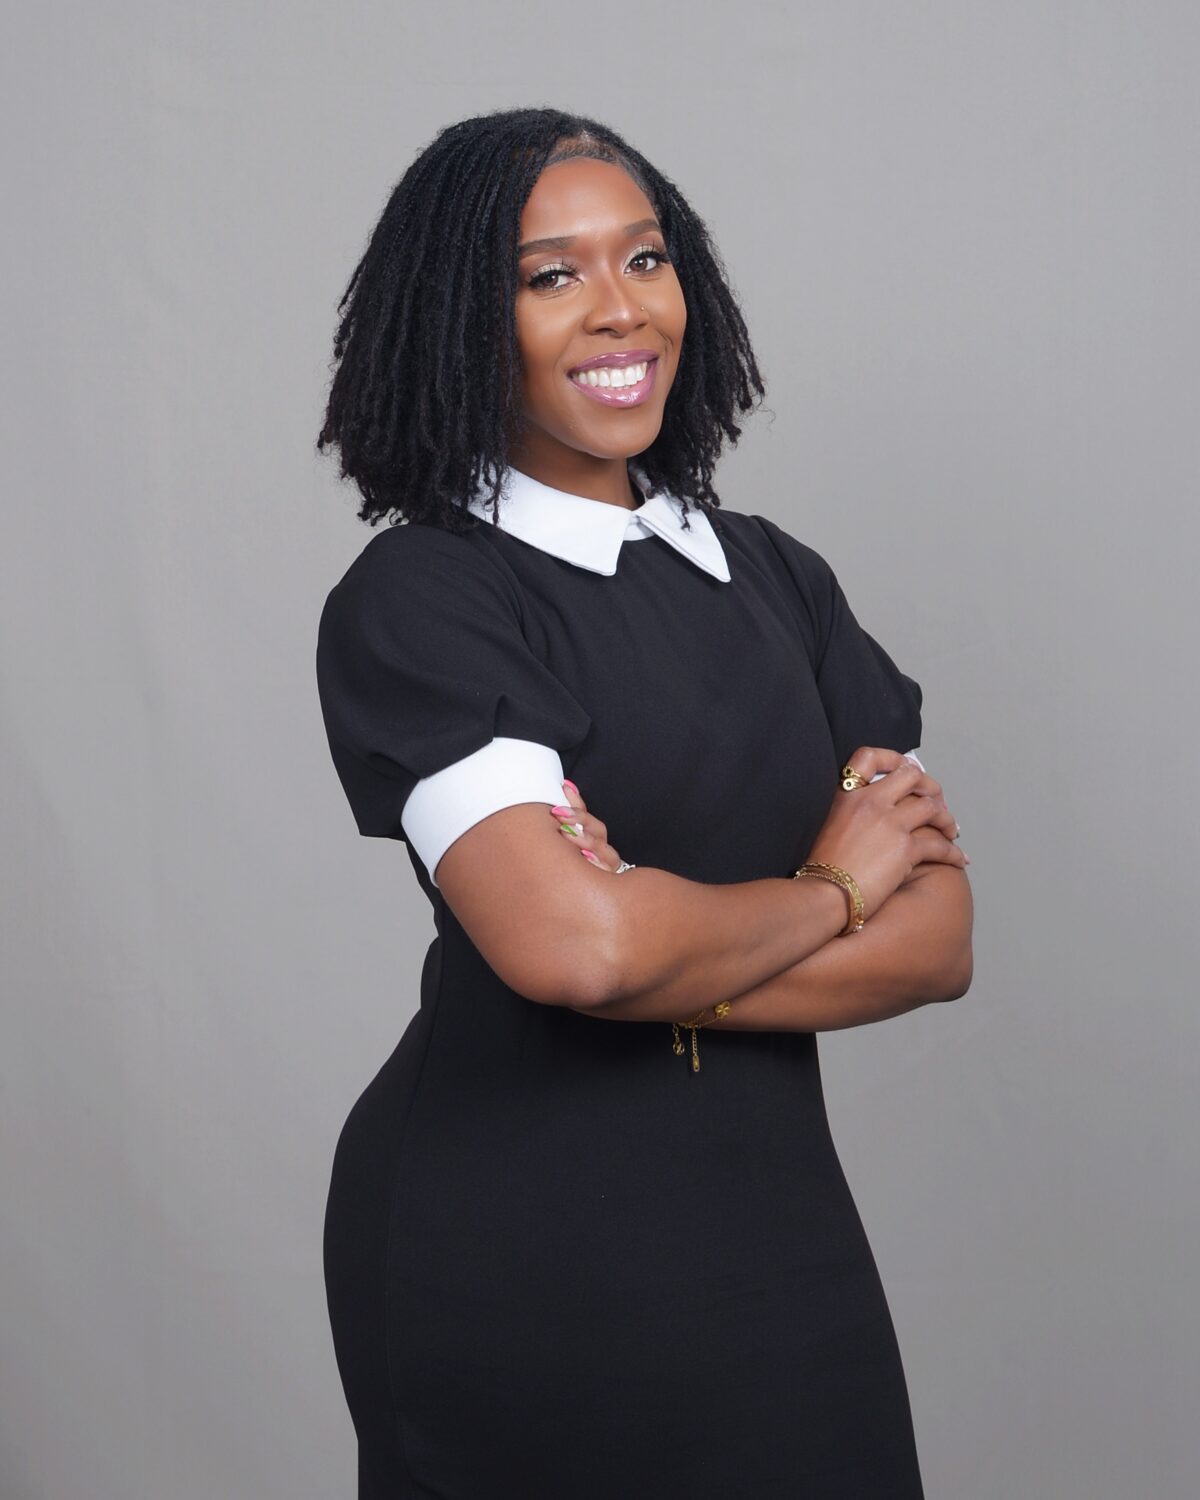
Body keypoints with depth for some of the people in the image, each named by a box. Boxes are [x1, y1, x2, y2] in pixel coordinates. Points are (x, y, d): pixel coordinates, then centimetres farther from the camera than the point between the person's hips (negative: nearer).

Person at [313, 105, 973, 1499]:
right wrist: (827, 888, -7)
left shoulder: (775, 574, 8)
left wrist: (666, 966, -16)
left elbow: (938, 940, 0)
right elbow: (567, 941, -24)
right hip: (509, 1248, -5)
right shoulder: (414, 599, -9)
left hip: (776, 1227, 5)